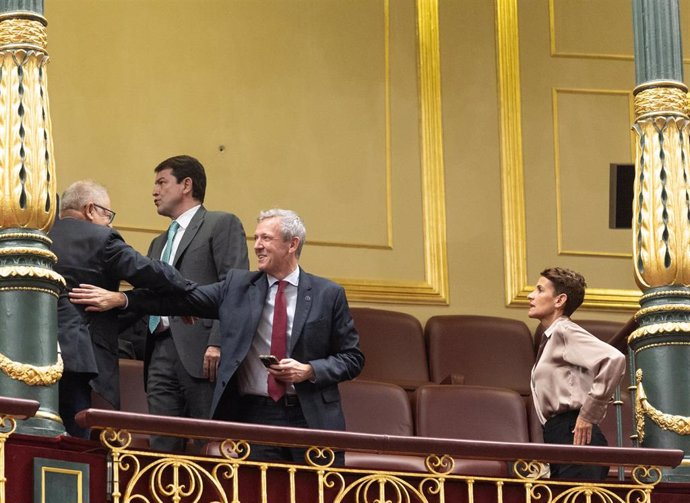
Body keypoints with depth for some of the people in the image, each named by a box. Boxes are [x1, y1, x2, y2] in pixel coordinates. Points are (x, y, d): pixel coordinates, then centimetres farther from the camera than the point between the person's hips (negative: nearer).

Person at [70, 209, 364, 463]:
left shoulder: (328, 294, 4)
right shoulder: (238, 285, 9)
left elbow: (352, 358, 5)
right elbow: (183, 299, 4)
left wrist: (310, 371, -11)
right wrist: (120, 299, -4)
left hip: (311, 418, -1)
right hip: (254, 415, 1)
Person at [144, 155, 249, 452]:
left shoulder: (222, 225, 4)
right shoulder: (159, 243, 29)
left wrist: (218, 342, -19)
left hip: (201, 352, -7)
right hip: (161, 355, 7)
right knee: (162, 447, 0)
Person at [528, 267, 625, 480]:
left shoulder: (565, 332, -7)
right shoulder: (551, 338, 21)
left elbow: (614, 359, -21)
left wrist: (589, 415, -17)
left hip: (573, 436, -10)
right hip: (557, 436, 10)